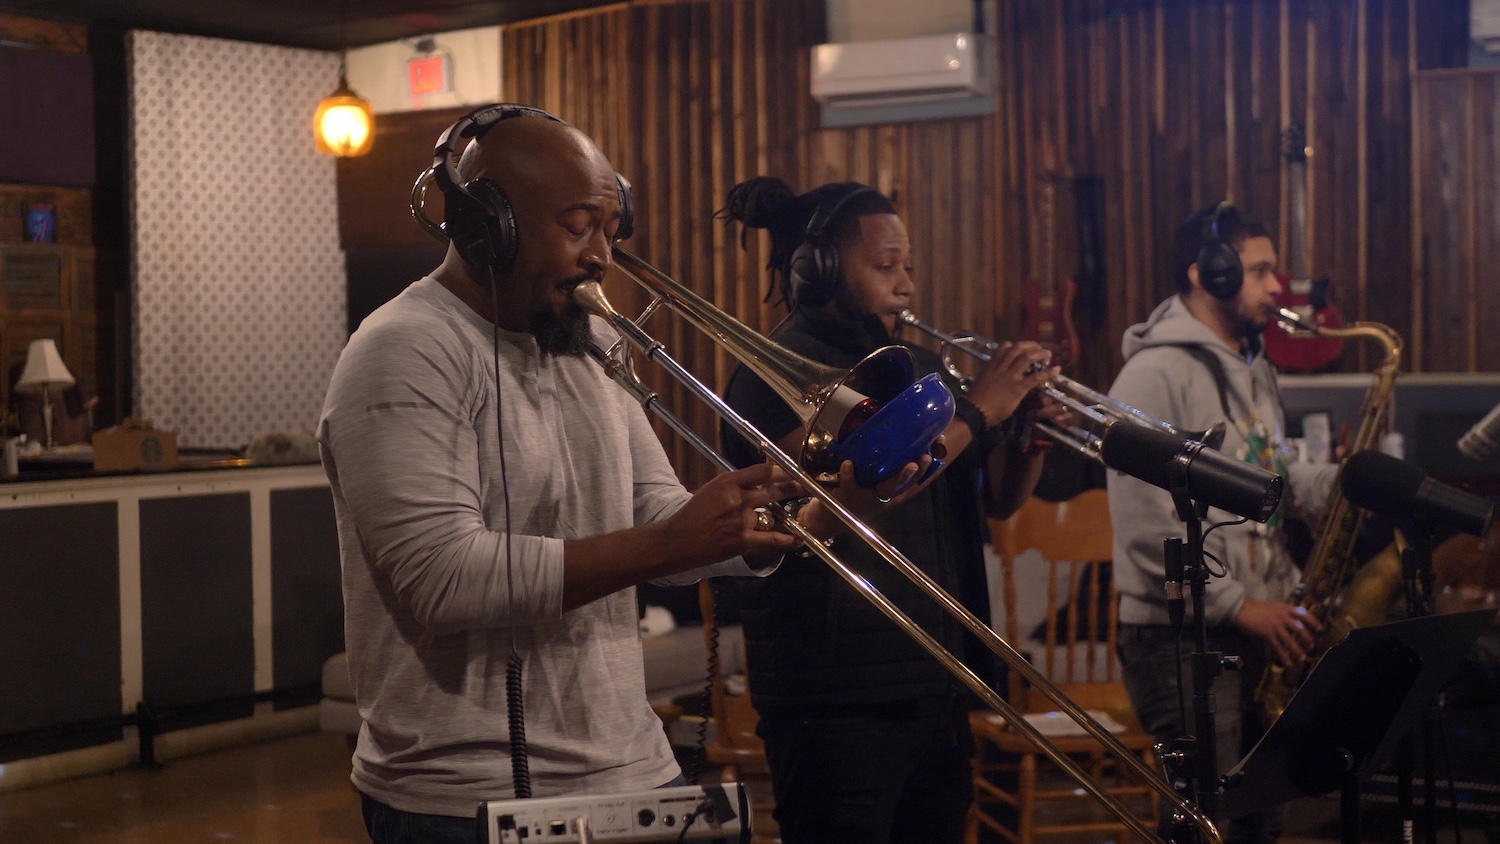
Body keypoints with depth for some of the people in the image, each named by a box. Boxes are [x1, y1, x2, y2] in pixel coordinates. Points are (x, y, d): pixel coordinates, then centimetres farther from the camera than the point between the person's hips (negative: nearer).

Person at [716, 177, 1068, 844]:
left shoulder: (916, 367, 14)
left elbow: (998, 498, 16)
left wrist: (1032, 432, -4)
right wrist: (978, 411, -18)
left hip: (938, 688, 7)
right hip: (839, 700, -7)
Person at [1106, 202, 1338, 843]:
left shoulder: (1255, 369, 17)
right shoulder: (1154, 375, -13)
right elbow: (1147, 524, -19)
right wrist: (1237, 605, -18)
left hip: (1260, 627, 9)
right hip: (1183, 636, -9)